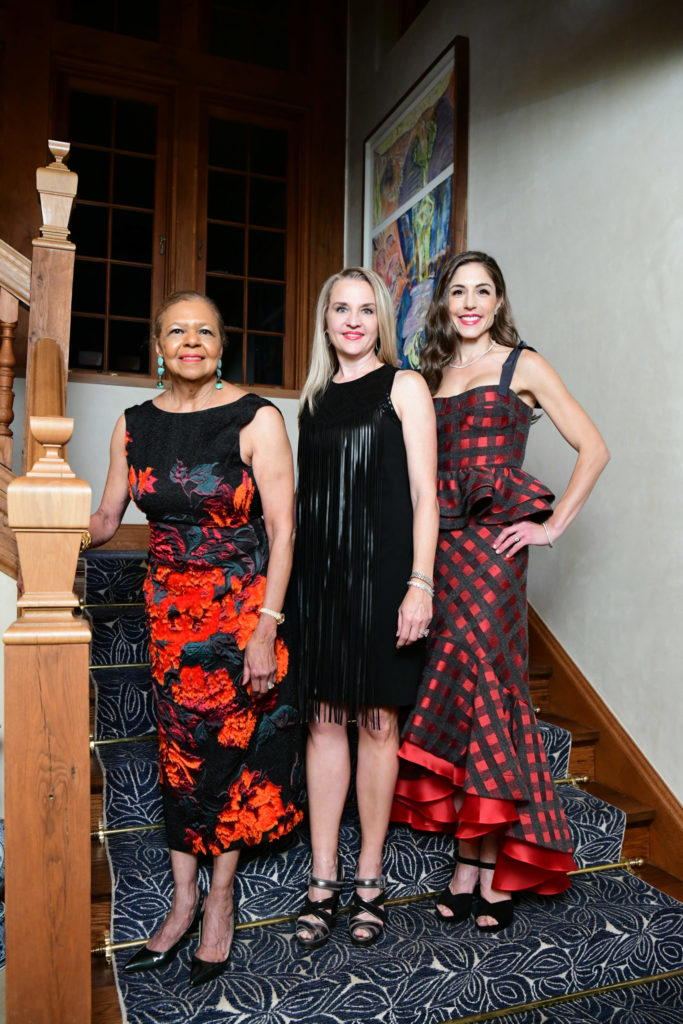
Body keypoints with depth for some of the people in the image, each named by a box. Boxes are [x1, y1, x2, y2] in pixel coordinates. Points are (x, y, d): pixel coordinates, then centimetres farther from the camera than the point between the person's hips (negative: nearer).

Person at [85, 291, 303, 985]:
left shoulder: (255, 419, -9)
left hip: (243, 604, -3)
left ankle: (219, 897, 26)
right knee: (179, 749, 9)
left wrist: (266, 626, -17)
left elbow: (282, 527, -12)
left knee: (230, 745, 6)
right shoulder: (134, 426, 4)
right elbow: (104, 521, 9)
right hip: (170, 608, 4)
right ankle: (184, 901, 26)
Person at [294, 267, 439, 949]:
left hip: (381, 570, -4)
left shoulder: (404, 386, 2)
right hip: (318, 572, 4)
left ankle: (369, 877, 20)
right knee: (324, 719, 7)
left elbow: (424, 493, -4)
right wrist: (286, 577, 11)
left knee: (376, 720, 5)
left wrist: (419, 583, -13)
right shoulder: (314, 394, 15)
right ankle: (323, 878, 18)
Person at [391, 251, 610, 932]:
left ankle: (488, 865, 11)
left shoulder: (522, 365, 3)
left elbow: (593, 449, 0)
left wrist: (553, 526, -5)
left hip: (490, 548, -4)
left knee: (484, 688, -4)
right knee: (448, 695, 3)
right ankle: (472, 863, 15)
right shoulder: (430, 374, 17)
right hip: (434, 544, 4)